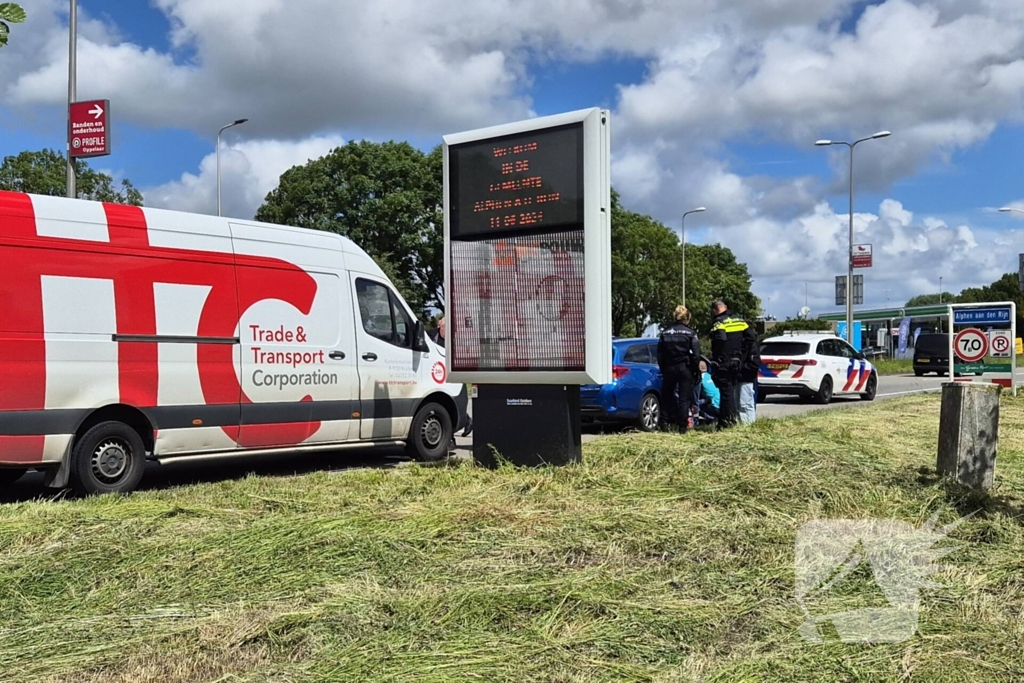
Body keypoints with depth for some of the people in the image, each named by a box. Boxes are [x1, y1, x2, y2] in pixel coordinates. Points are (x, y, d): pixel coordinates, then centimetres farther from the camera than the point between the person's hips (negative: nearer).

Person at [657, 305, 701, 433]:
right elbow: (696, 354, -11)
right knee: (684, 398, 3)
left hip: (669, 368, 2)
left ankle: (667, 420, 14)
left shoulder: (665, 333, 3)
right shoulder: (691, 333, -6)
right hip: (685, 368, -2)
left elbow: (660, 355, 5)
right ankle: (682, 426, 0)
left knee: (667, 395, 21)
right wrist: (695, 370, 0)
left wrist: (663, 370, 13)